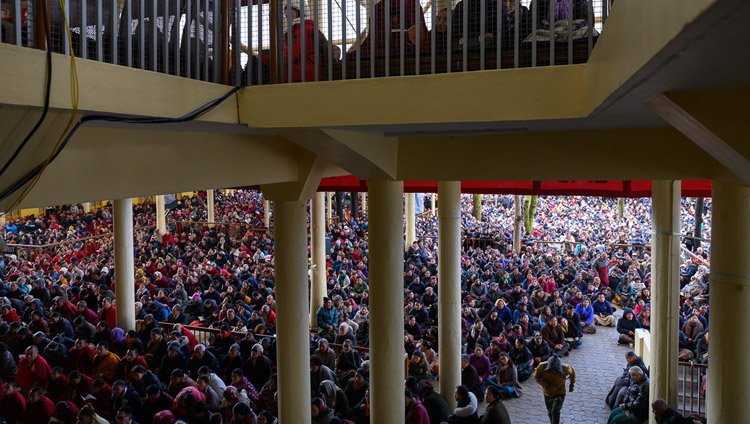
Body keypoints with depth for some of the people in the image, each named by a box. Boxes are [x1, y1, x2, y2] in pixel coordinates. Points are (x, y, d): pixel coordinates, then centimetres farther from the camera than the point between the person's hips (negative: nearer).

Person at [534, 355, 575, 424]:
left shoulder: (564, 368, -28)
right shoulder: (543, 366, -30)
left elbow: (572, 371, -4)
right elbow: (536, 377, -16)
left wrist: (572, 384, 3)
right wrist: (547, 385, -27)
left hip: (559, 393, -2)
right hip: (548, 393, 2)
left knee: (555, 411, -21)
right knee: (550, 412, 22)